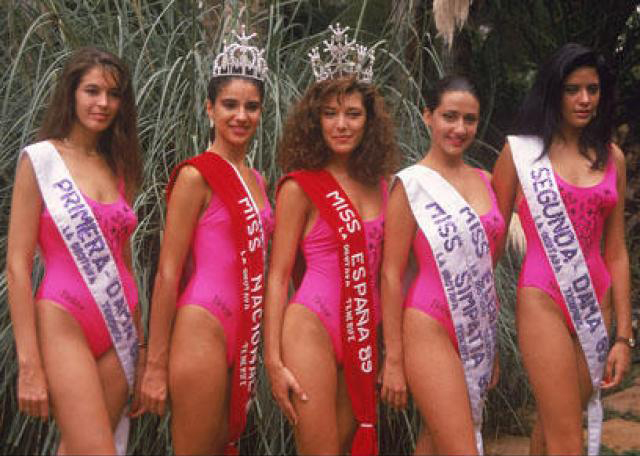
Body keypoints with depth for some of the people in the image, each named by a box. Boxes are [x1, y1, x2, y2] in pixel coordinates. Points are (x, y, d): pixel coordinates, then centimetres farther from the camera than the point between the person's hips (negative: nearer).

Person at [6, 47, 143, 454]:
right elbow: (17, 264, -8)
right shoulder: (40, 159, -3)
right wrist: (29, 363, -13)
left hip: (117, 330, 5)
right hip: (64, 325, -5)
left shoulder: (120, 169, 12)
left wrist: (139, 339, 13)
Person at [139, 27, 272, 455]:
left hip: (246, 335, 8)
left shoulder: (256, 180, 14)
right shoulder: (196, 176, -9)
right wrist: (156, 365, -12)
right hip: (203, 331, -8)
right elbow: (167, 274, -11)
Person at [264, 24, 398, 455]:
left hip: (364, 335, 6)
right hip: (313, 327, -5)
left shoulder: (377, 185, 10)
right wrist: (273, 361, -11)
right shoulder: (301, 186, -5)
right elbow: (277, 276, -6)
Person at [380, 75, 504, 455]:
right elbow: (392, 274, -8)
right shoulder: (411, 185, -7)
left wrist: (492, 347, 17)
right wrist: (393, 359, -10)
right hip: (431, 331, -6)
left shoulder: (484, 181, 10)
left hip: (479, 334, 6)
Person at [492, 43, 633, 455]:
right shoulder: (521, 151, -1)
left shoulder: (611, 157, 10)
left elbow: (616, 252, 10)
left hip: (595, 301, 4)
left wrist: (624, 335, 7)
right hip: (543, 299, -4)